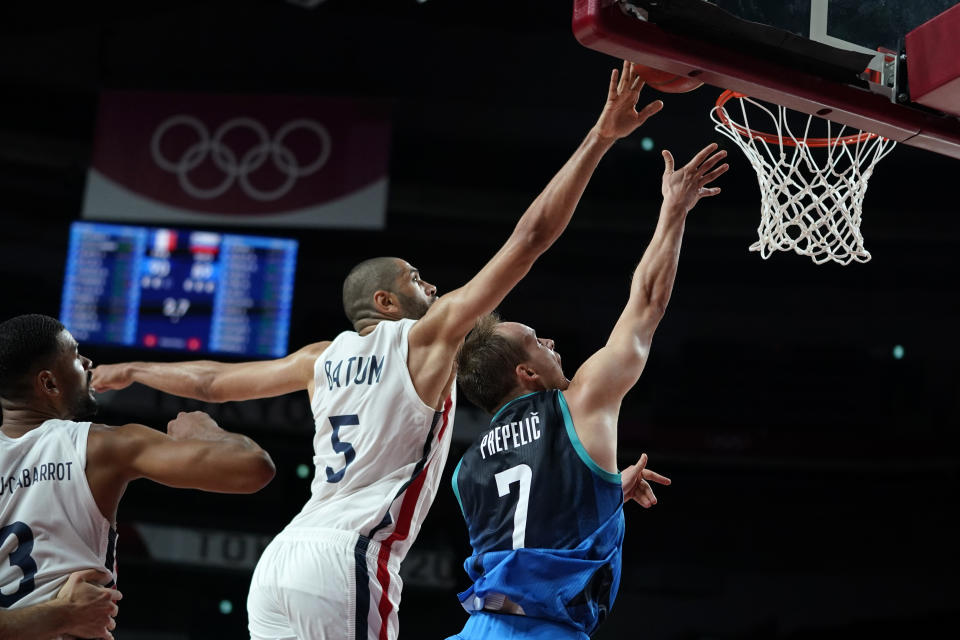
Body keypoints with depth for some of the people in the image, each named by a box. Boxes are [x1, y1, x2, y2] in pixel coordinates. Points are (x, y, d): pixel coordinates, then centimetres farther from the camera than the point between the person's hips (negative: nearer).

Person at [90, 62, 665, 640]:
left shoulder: (323, 359, 19)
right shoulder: (428, 336, 3)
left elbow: (211, 383, 29)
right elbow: (530, 238, -2)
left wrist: (132, 369, 47)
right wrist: (601, 137, -1)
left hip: (281, 560, 7)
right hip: (350, 561, -7)